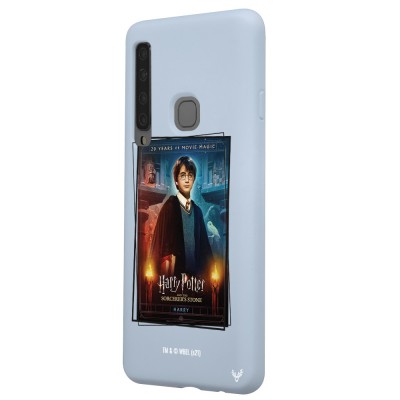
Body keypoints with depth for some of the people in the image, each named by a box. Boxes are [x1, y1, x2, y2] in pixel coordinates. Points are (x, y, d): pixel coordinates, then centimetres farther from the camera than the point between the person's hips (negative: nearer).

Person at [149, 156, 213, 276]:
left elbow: (203, 246, 12)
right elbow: (162, 246, -10)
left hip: (196, 273, 5)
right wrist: (167, 273, -18)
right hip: (175, 272, -5)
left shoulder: (197, 211, 9)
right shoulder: (169, 207, -7)